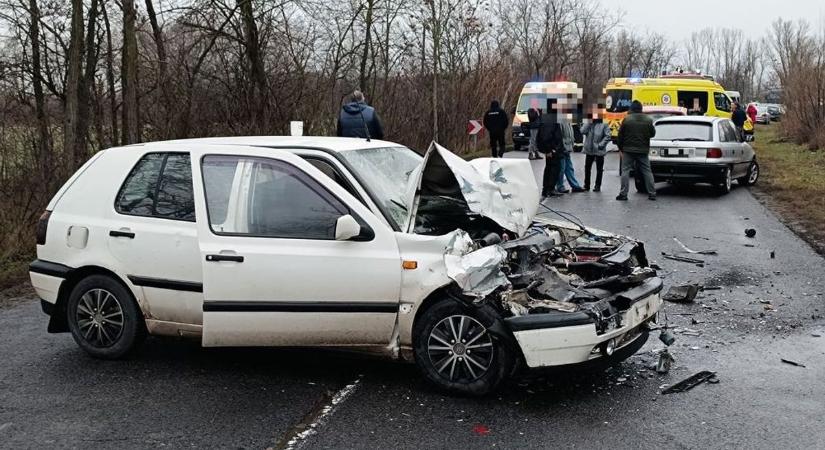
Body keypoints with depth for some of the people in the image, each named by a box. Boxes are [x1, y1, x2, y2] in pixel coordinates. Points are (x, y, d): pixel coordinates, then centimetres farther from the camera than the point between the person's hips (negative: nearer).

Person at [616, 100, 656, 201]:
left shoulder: (626, 119, -7)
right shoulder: (648, 120, 1)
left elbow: (620, 135, -3)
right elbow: (653, 133, 11)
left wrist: (620, 147, 9)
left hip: (628, 150, -2)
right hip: (643, 151, 2)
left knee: (625, 171, 2)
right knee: (647, 171, 9)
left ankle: (623, 194, -4)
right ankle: (652, 193, 9)